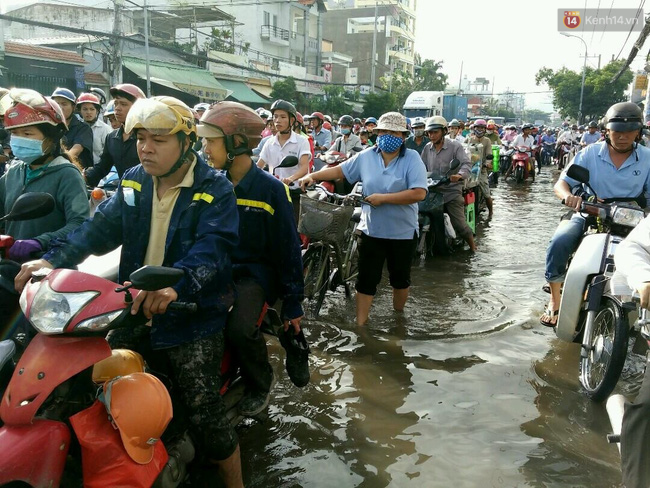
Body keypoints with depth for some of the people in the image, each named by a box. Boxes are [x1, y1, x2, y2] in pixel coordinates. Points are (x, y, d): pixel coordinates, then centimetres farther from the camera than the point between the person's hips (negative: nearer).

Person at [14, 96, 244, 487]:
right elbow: (101, 227, 0)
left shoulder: (216, 191, -10)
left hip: (191, 317, -5)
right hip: (133, 311, 6)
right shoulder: (133, 182, 9)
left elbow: (214, 247, -25)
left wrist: (174, 282, -44)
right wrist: (55, 259, -17)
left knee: (204, 413, -7)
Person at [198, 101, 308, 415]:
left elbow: (288, 250, -6)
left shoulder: (271, 189, -9)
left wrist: (293, 304, -5)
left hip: (255, 271, -5)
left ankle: (260, 383, 3)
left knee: (239, 328, -29)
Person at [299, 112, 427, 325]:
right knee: (366, 280, 4)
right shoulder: (366, 157, 2)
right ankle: (360, 323, 14)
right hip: (371, 230, 2)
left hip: (403, 232, -1)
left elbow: (419, 193, -20)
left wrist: (383, 198, -21)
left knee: (400, 278, 17)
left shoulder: (412, 158, -10)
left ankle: (398, 316, 40)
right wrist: (313, 176, -4)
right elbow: (339, 170, 9)